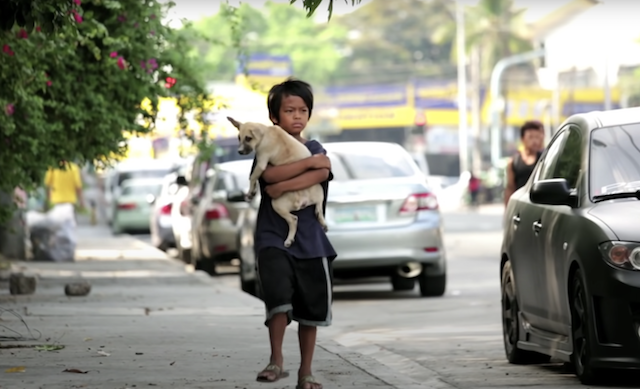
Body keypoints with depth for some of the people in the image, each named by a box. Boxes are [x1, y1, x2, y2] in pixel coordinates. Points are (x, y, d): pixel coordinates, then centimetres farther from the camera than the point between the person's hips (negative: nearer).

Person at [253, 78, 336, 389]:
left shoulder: (315, 149, 10)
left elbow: (322, 174, -12)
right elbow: (270, 174, -17)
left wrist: (282, 186, -18)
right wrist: (308, 162, -16)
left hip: (310, 241, 3)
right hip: (273, 238, -3)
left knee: (311, 310, 8)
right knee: (279, 297, -24)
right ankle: (276, 361, -15)